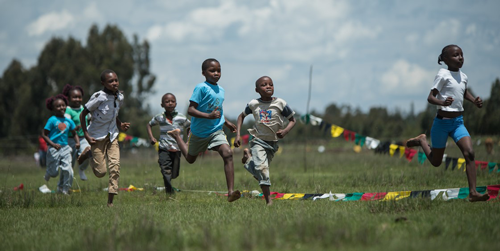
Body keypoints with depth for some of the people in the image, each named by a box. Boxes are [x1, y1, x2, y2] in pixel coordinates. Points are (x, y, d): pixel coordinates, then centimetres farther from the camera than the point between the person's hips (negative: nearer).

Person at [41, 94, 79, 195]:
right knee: (54, 172, 3)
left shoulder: (68, 121, 7)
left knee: (67, 170, -10)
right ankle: (48, 172, 41)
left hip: (65, 148, 4)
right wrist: (53, 144, -18)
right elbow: (44, 134, -8)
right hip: (54, 149, -4)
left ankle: (64, 189, 9)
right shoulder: (52, 120, -8)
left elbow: (74, 133, 20)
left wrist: (77, 142, 0)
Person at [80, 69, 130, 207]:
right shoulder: (99, 97, -20)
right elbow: (82, 114, -13)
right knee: (101, 172, -3)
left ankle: (110, 201, -5)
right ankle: (89, 154, 32)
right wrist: (86, 135, -15)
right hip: (97, 137, -5)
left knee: (115, 165, -10)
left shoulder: (119, 97, 0)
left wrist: (120, 125, 1)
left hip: (112, 136, 5)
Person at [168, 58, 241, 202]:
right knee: (190, 159, 20)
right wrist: (209, 116, -35)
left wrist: (226, 123, 20)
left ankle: (231, 192, -26)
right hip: (199, 132, -4)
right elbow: (190, 110, -24)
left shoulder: (221, 90, 6)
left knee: (227, 153, -21)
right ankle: (177, 135, 50)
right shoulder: (201, 88, -17)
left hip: (216, 131, 4)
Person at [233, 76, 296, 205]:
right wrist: (237, 135, 4)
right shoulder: (254, 104, -4)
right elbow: (241, 116, 13)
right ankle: (268, 200, -20)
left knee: (261, 169, 7)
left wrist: (285, 131, -18)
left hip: (273, 143, 2)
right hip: (258, 140, -2)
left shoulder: (280, 103, -7)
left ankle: (248, 157, 38)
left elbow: (292, 120, 2)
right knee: (262, 168, -22)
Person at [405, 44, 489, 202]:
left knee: (469, 153, -16)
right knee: (436, 162, 9)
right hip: (442, 122, -5)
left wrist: (474, 101, 10)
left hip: (458, 122, 5)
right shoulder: (443, 75, -11)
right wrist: (442, 102, -36)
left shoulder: (464, 77, 8)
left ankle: (473, 193, -18)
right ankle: (422, 141, 39)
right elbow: (430, 98, -15)